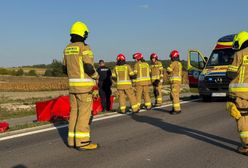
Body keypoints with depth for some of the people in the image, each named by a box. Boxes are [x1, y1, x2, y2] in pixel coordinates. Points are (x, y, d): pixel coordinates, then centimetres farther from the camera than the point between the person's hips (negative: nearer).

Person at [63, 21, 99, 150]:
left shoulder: (68, 49, 12)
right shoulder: (84, 48, -13)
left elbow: (66, 68, 16)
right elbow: (89, 67, -18)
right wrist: (96, 75, 1)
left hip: (72, 84, 8)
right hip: (84, 85, -8)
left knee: (74, 111, 11)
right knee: (84, 112, -6)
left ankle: (72, 140, 12)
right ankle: (82, 142, -6)